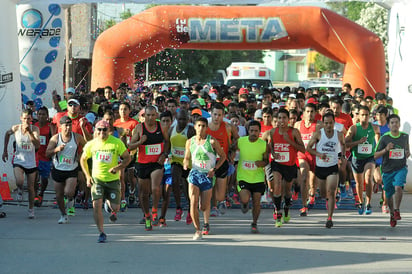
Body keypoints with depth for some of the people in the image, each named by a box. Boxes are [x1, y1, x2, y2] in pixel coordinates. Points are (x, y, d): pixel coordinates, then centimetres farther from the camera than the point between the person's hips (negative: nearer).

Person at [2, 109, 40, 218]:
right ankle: (20, 191, 12)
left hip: (31, 163, 0)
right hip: (18, 161, 0)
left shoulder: (35, 129, -11)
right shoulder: (16, 128, -7)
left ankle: (31, 209, 25)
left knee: (31, 187, 7)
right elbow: (7, 134, 15)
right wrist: (5, 151, 17)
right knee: (19, 182, -25)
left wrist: (30, 132, -33)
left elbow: (37, 145, -23)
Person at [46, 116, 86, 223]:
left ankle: (71, 199, 16)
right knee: (59, 195, 6)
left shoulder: (77, 137, -4)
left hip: (72, 170, -1)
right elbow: (47, 154, -6)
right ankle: (64, 215, 27)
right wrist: (56, 149, -23)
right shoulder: (55, 138, -3)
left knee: (68, 192, -21)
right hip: (58, 170, 2)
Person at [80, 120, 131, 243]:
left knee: (115, 207, -3)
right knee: (96, 205, -15)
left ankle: (113, 211, 38)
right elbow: (83, 160, 13)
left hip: (113, 179, -1)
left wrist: (117, 168, -19)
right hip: (97, 179, 1)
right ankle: (102, 233, -3)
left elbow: (127, 158, -2)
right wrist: (88, 176, 3)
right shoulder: (91, 144, -1)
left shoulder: (117, 143, -8)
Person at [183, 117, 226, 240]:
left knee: (204, 207, 4)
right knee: (193, 203, -17)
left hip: (207, 175, -2)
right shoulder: (190, 142, 4)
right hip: (194, 173, 2)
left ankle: (206, 223, 39)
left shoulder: (212, 141, -5)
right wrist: (185, 164, -8)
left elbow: (223, 156, 3)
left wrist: (214, 169, -8)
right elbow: (187, 158, 16)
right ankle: (197, 230, -7)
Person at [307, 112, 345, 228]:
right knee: (323, 194, 16)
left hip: (333, 167, -1)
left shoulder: (339, 134, -2)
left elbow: (343, 144, 21)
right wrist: (319, 154, -17)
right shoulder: (318, 134, -6)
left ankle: (330, 218, -16)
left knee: (331, 192, -17)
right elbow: (308, 147, -2)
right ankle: (328, 200, 53)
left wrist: (342, 154, 4)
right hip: (320, 167, 1)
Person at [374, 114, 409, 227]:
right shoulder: (384, 138, -7)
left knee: (398, 187, -26)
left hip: (401, 168, 0)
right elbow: (375, 155, -6)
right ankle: (392, 214, 36)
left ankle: (397, 210, -8)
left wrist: (408, 153, 4)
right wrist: (386, 149, -21)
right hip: (387, 170, 0)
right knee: (389, 195, 11)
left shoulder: (405, 136, 1)